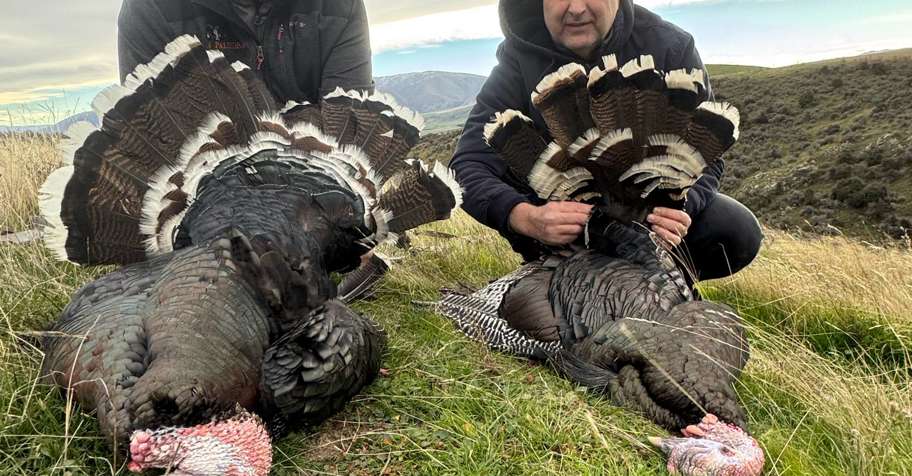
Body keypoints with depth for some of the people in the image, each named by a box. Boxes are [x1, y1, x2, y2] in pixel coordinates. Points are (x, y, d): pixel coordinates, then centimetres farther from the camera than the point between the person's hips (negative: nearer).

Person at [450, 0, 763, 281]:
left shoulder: (672, 48, -18)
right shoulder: (520, 56, -20)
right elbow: (469, 166, -26)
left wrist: (679, 205, -40)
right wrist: (526, 218, -47)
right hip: (555, 205, 0)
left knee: (739, 233, -20)